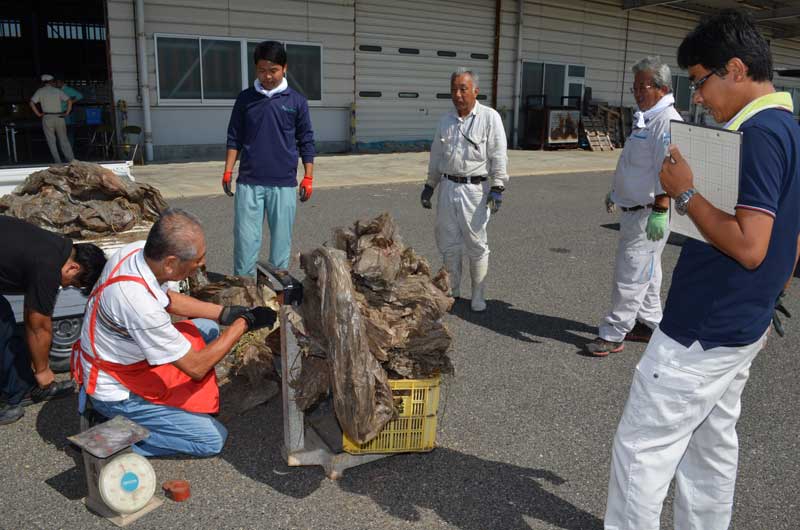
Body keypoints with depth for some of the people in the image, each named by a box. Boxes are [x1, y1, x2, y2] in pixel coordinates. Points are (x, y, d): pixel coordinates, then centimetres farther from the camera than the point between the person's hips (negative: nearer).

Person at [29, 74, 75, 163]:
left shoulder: (40, 91, 4)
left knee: (51, 141, 5)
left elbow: (32, 103, -5)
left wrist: (38, 114, 1)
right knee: (64, 140, 7)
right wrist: (67, 112, 1)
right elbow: (69, 101, -4)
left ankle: (58, 162, 3)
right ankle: (71, 160, 2)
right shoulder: (58, 91, 6)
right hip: (59, 117, 1)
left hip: (47, 118, -1)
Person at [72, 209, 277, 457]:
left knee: (207, 328, 12)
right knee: (213, 440, -4)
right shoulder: (139, 302, -38)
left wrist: (225, 312, -2)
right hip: (116, 394, -8)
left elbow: (168, 299, 8)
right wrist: (244, 322, -18)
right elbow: (196, 367, -26)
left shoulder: (137, 250, -15)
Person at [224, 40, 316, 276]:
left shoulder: (297, 101, 4)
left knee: (281, 239, 5)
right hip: (249, 182, 1)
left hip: (284, 184, 0)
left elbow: (306, 142, 7)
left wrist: (308, 177, 2)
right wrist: (228, 171, 3)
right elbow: (234, 138, 10)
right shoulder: (245, 98, 6)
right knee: (245, 239, 1)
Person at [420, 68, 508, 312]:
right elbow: (436, 156, 19)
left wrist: (497, 187, -15)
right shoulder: (446, 121, 12)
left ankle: (478, 295, 15)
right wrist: (429, 186, 18)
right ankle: (451, 290, 26)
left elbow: (498, 156, -8)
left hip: (475, 189, -5)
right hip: (448, 188, 5)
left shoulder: (490, 117, -4)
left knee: (476, 245, 3)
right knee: (448, 243, 10)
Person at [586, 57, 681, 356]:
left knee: (630, 275, -6)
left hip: (648, 214, -10)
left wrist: (659, 212, -31)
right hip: (633, 209, 10)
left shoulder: (667, 121, -17)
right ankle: (650, 324, 31)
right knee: (646, 272, 19)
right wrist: (615, 193, 32)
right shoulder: (645, 119, 15)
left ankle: (613, 334, 1)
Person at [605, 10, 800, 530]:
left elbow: (748, 246, -27)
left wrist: (685, 193, -17)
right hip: (742, 325, 10)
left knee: (642, 446, 0)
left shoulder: (758, 133, -20)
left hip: (702, 331, -10)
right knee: (712, 442, 20)